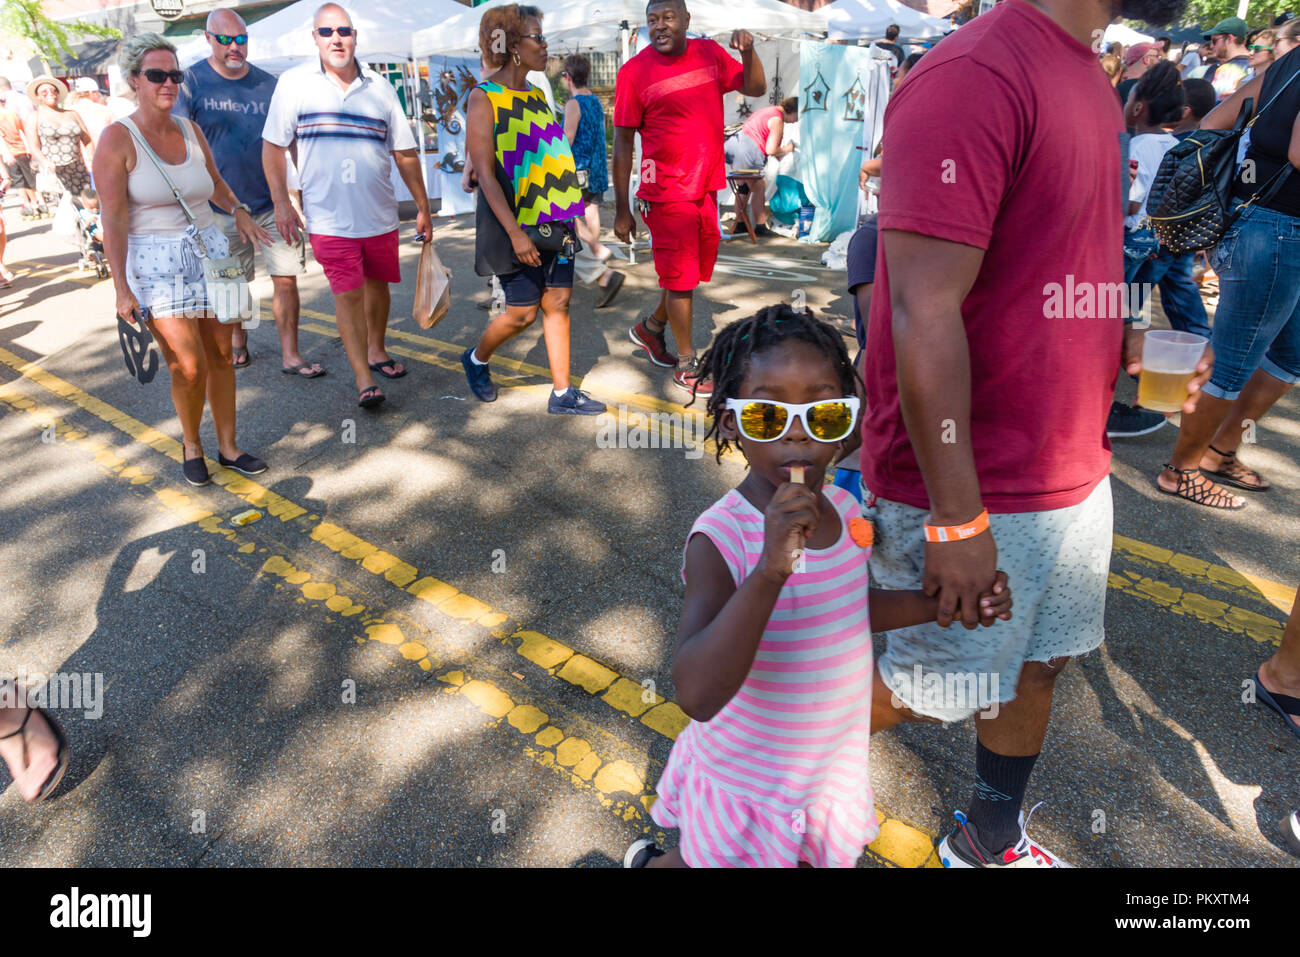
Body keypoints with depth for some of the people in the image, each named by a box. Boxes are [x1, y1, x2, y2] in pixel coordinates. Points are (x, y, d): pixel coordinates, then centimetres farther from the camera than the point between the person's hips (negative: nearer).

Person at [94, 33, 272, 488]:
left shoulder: (190, 131, 7)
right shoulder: (118, 138, -9)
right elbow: (113, 219, -13)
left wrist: (239, 212, 16)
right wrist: (122, 288, -16)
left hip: (209, 251, 5)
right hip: (155, 264, -5)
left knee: (220, 355, 7)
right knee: (189, 367, -12)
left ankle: (228, 446, 20)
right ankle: (192, 444, 14)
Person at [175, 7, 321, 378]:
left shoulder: (267, 84, 4)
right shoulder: (191, 82, -2)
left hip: (273, 203, 1)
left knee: (286, 278, -4)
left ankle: (290, 355, 5)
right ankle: (237, 342, 34)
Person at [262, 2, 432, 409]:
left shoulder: (379, 87, 7)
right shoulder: (293, 83, 1)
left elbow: (405, 153, 9)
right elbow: (273, 146, 2)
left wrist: (423, 207, 8)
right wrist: (282, 204, -5)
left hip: (380, 214, 3)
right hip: (329, 218, -3)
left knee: (377, 284, 14)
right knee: (347, 294, -7)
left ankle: (376, 351, 35)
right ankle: (363, 378, -3)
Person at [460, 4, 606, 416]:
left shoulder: (537, 95, 12)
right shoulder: (484, 98, -9)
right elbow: (484, 173, -15)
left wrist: (568, 214, 15)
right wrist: (515, 233, -22)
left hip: (553, 221, 7)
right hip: (517, 224, -7)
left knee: (558, 303, 4)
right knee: (523, 312, -1)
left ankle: (562, 393, 11)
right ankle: (476, 359, 27)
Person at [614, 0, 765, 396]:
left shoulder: (710, 53, 8)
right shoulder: (634, 71, -6)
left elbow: (756, 88, 15)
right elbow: (623, 141, -6)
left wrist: (748, 51, -7)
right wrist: (622, 210, -8)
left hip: (707, 188, 6)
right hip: (667, 191, -6)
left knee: (695, 269, 15)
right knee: (681, 277, 0)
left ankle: (651, 328, 38)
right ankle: (687, 367, 12)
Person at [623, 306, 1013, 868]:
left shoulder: (845, 510, -9)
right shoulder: (721, 537, -30)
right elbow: (696, 695, -40)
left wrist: (946, 602, -1)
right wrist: (770, 570, -47)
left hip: (835, 768, 6)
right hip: (747, 786, -6)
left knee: (826, 853, 28)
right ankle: (650, 859, 50)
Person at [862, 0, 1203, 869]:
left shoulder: (1083, 74, 11)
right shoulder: (977, 74, -20)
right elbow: (925, 314, -25)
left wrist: (1122, 344, 5)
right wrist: (959, 519, -22)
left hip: (1075, 472, 9)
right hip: (972, 492, -9)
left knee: (1038, 664, 21)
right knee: (936, 689, 10)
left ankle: (991, 840, 46)